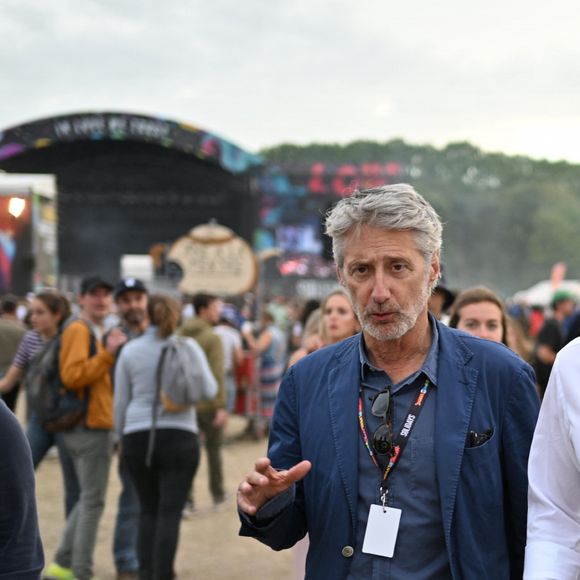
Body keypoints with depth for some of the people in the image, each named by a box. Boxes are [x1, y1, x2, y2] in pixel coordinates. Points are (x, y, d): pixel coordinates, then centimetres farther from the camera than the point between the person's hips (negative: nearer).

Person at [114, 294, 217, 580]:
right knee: (170, 512, -2)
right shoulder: (188, 347, -2)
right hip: (179, 436, -2)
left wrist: (121, 437, 19)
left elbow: (120, 401, 7)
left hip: (137, 437, 2)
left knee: (149, 510, 14)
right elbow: (209, 390, 2)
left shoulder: (130, 350, 3)